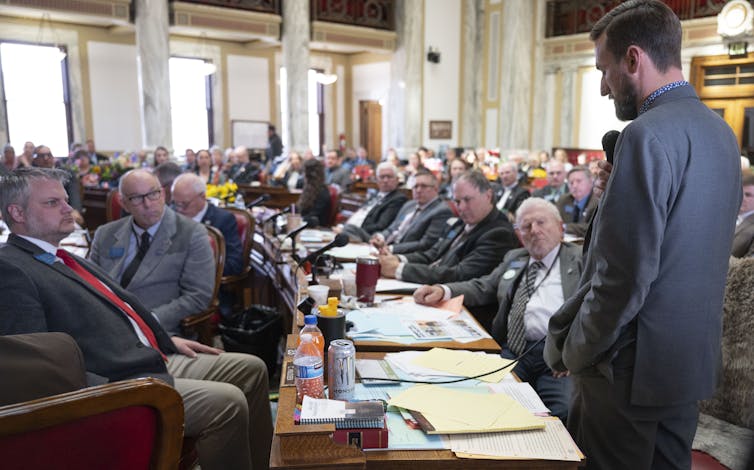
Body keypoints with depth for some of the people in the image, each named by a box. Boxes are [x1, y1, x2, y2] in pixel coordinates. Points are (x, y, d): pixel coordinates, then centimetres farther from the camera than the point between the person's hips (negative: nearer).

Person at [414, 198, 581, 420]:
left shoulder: (582, 259, 10)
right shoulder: (514, 258, 27)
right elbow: (483, 287, 30)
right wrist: (442, 291, 11)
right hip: (512, 351, 4)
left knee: (564, 410, -31)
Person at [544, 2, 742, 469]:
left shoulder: (647, 136, -20)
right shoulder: (720, 130, 9)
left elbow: (625, 275, -23)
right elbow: (692, 254, 14)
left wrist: (574, 351, -11)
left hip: (633, 367, -9)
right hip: (693, 361, 9)